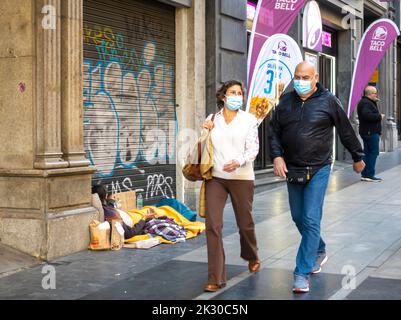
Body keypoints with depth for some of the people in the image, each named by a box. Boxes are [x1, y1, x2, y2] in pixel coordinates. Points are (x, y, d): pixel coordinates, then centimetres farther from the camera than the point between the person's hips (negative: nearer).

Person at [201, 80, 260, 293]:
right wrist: (206, 131, 0)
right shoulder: (212, 119, 9)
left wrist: (239, 161, -23)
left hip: (242, 178, -1)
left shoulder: (249, 120, 2)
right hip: (216, 178, 1)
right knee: (212, 225, -9)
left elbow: (253, 148, -4)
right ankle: (216, 278, -4)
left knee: (245, 223, 11)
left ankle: (252, 257, 44)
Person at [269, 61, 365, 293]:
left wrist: (358, 157, 13)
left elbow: (346, 132, 4)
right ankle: (319, 252, 40)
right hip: (292, 170, 5)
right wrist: (277, 156, -6)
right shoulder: (286, 102, 4)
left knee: (311, 220, -8)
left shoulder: (328, 101, -6)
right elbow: (274, 131, 9)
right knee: (298, 218, 15)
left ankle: (303, 273, -3)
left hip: (318, 170, -5)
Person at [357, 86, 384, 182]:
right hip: (371, 132, -11)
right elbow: (367, 115, -29)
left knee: (367, 152, 11)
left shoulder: (368, 102, 19)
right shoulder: (366, 103, -16)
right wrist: (379, 116, -18)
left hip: (368, 132, 11)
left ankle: (365, 174, 14)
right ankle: (369, 175, -8)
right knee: (373, 152, -8)